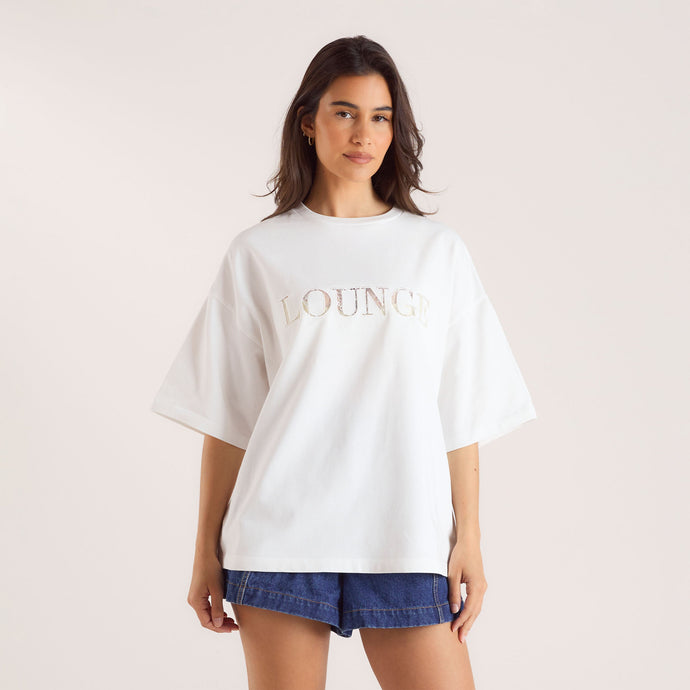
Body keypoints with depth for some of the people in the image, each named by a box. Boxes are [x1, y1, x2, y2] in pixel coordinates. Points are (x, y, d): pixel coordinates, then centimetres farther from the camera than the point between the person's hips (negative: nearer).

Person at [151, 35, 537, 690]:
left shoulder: (438, 252, 10)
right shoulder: (259, 253, 6)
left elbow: (461, 414, 8)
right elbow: (225, 416, 6)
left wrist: (468, 538, 2)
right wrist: (206, 552, 4)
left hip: (407, 538, 1)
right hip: (279, 538, 0)